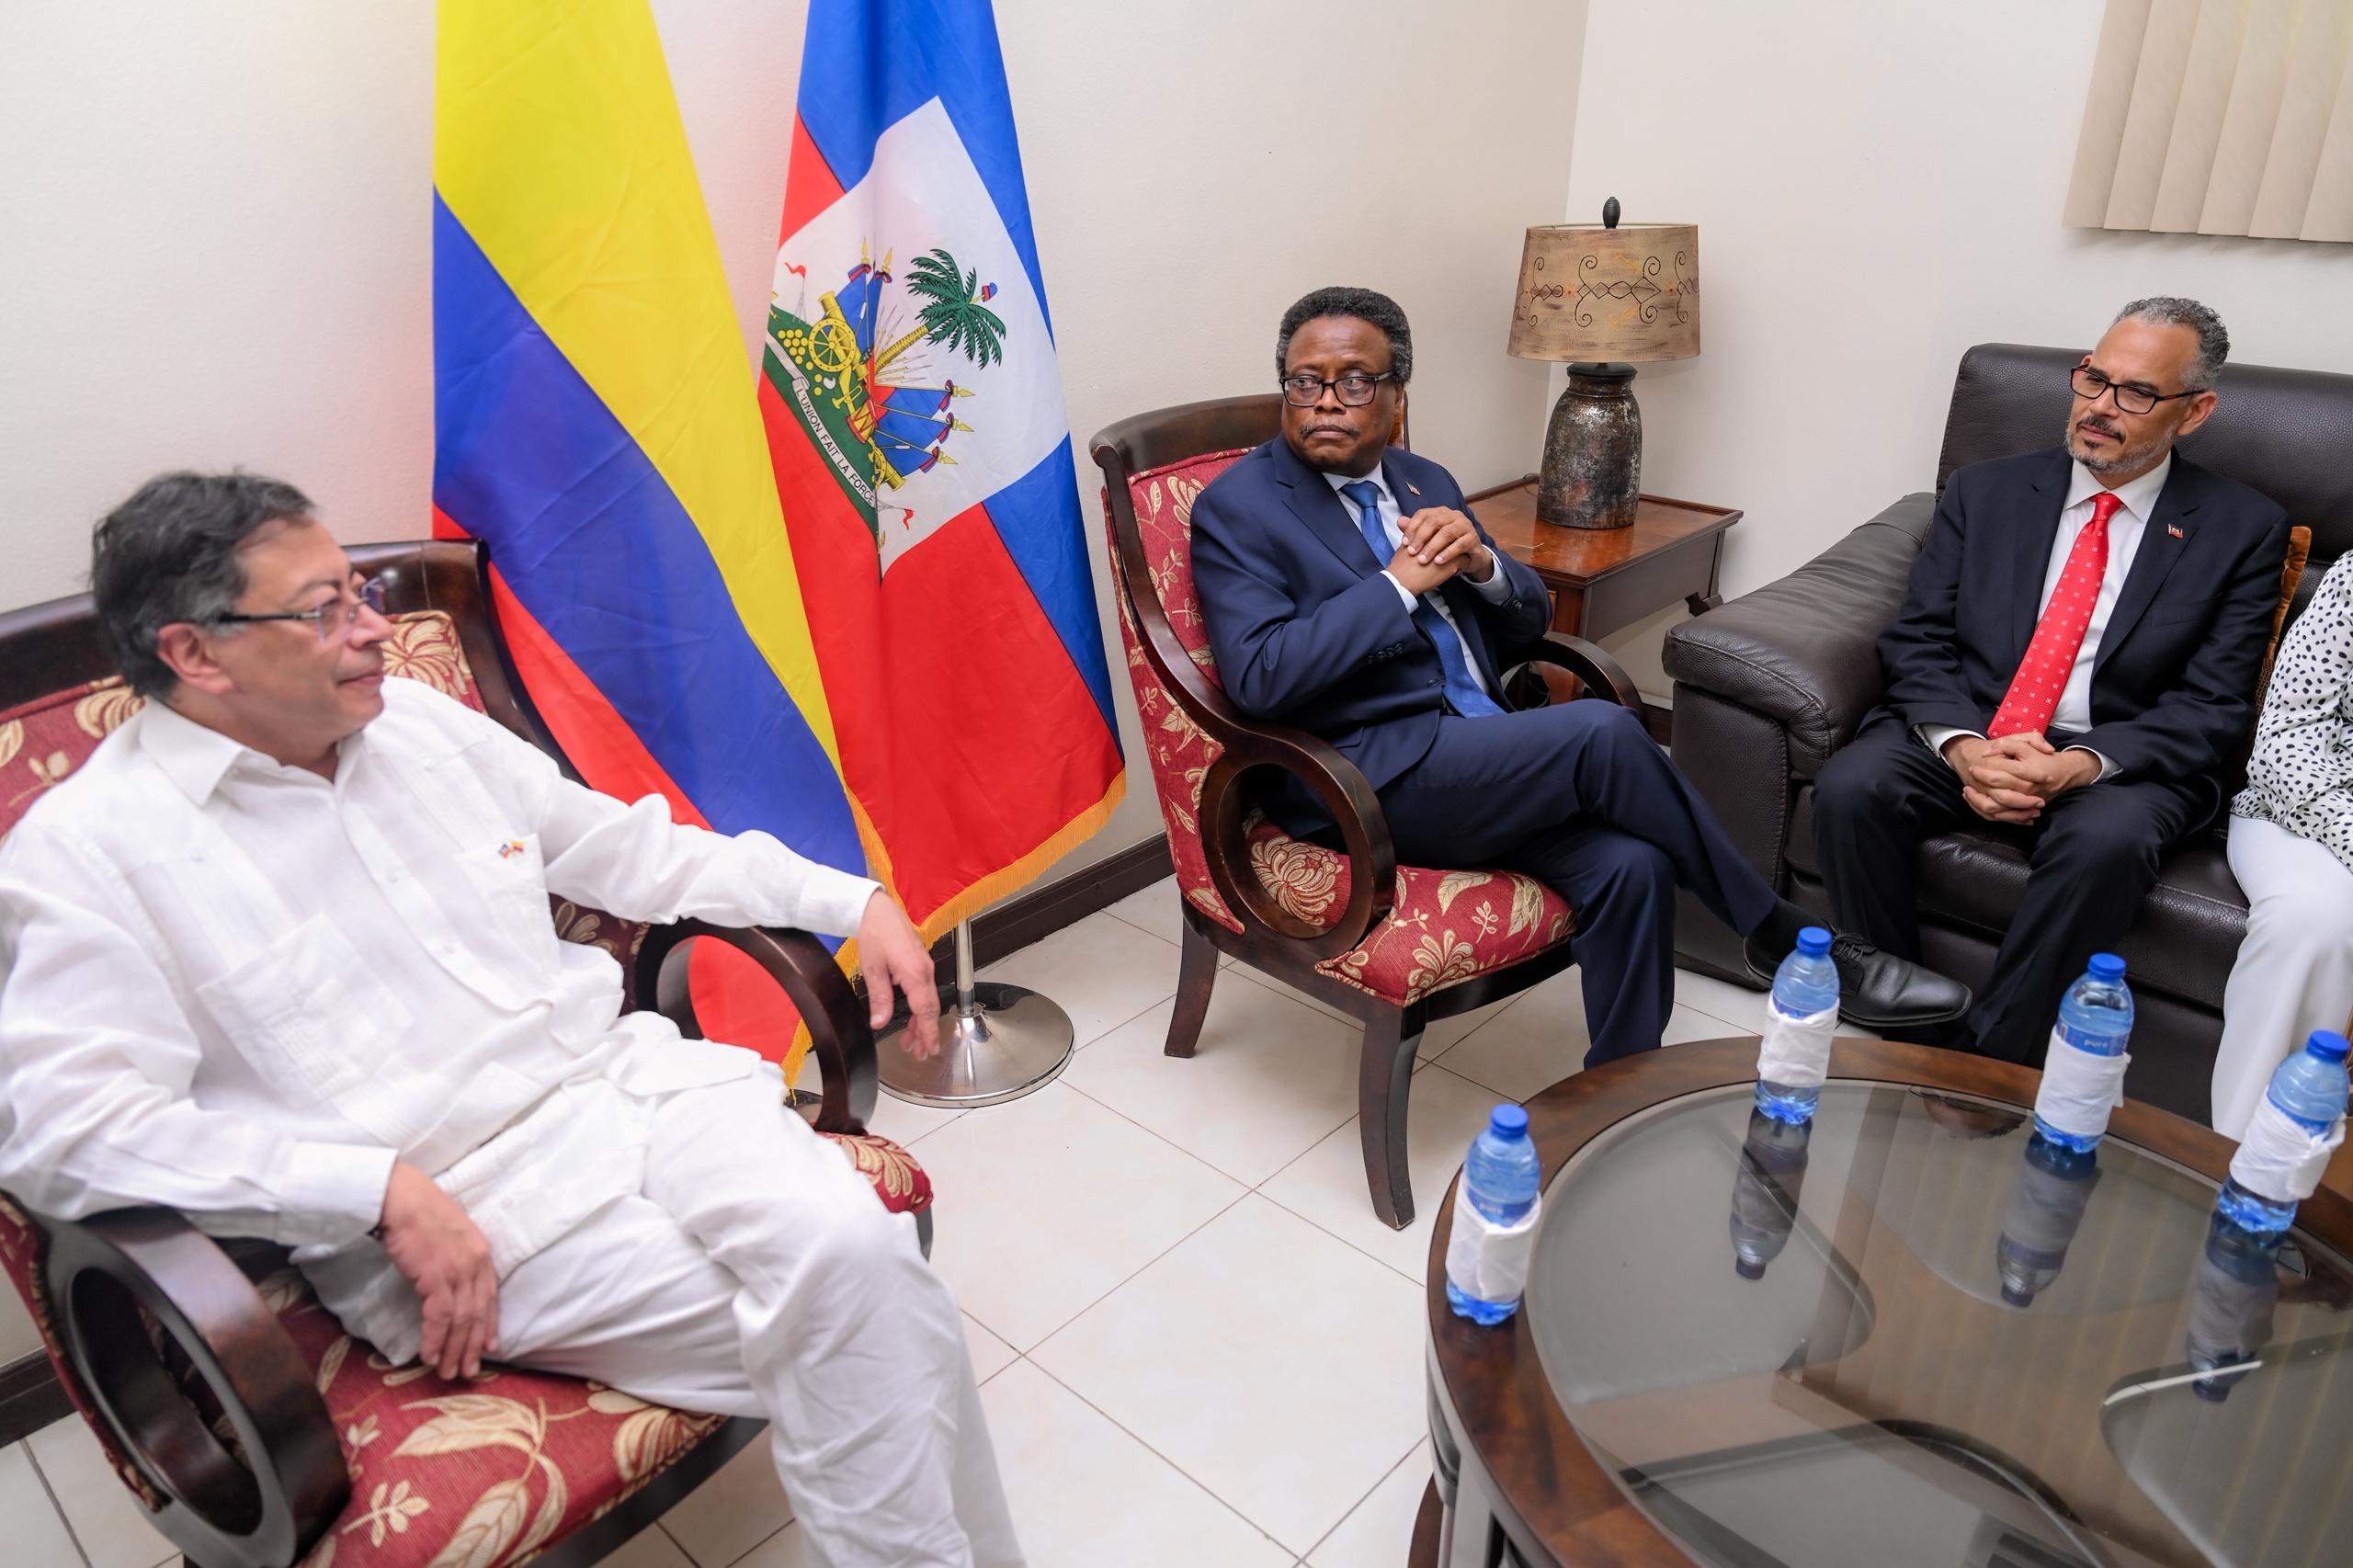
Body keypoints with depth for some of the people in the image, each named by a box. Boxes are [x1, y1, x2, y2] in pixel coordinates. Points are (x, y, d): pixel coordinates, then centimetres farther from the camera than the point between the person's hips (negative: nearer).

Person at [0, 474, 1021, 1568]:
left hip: (626, 1076, 5)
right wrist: (382, 1187, -20)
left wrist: (853, 900, 12)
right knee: (830, 1325, -23)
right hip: (449, 1201, -5)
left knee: (851, 1244, -24)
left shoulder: (422, 722, 13)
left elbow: (631, 848, 19)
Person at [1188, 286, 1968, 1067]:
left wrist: (1478, 561, -5)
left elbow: (1529, 617, 17)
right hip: (1365, 780, -6)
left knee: (1628, 864, -21)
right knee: (1601, 731, -25)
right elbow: (1259, 678, -16)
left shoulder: (1424, 482, 17)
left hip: (1478, 751, 6)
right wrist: (1399, 584, -15)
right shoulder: (1237, 507, -2)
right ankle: (1783, 936, -5)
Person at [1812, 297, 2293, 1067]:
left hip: (2119, 762, -2)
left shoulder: (2242, 530, 6)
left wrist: (2084, 764, -21)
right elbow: (1916, 637, 3)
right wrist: (1959, 744, -17)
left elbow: (2214, 705, -2)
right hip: (1963, 734, 2)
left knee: (2108, 840, -36)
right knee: (1850, 788, -28)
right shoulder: (1985, 491, 11)